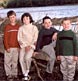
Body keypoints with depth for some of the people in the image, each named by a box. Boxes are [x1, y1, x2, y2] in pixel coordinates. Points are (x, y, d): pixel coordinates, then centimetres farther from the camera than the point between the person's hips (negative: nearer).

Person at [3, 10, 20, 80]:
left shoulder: (18, 27, 2)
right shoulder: (7, 27, -3)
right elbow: (5, 38, -4)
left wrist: (19, 46, -1)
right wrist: (7, 47, -10)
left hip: (16, 47, 1)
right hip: (9, 47, -1)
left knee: (15, 61, 9)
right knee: (7, 61, 3)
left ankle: (14, 73, 20)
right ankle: (9, 74, 14)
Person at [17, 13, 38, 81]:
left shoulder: (34, 27, 6)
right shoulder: (21, 28, 8)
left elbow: (35, 38, 1)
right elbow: (19, 38, 4)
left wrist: (30, 46, -10)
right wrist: (25, 46, -8)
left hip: (31, 46, -2)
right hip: (23, 46, 2)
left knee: (27, 57, -27)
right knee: (21, 59, -18)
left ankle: (27, 70, 0)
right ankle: (25, 75, -2)